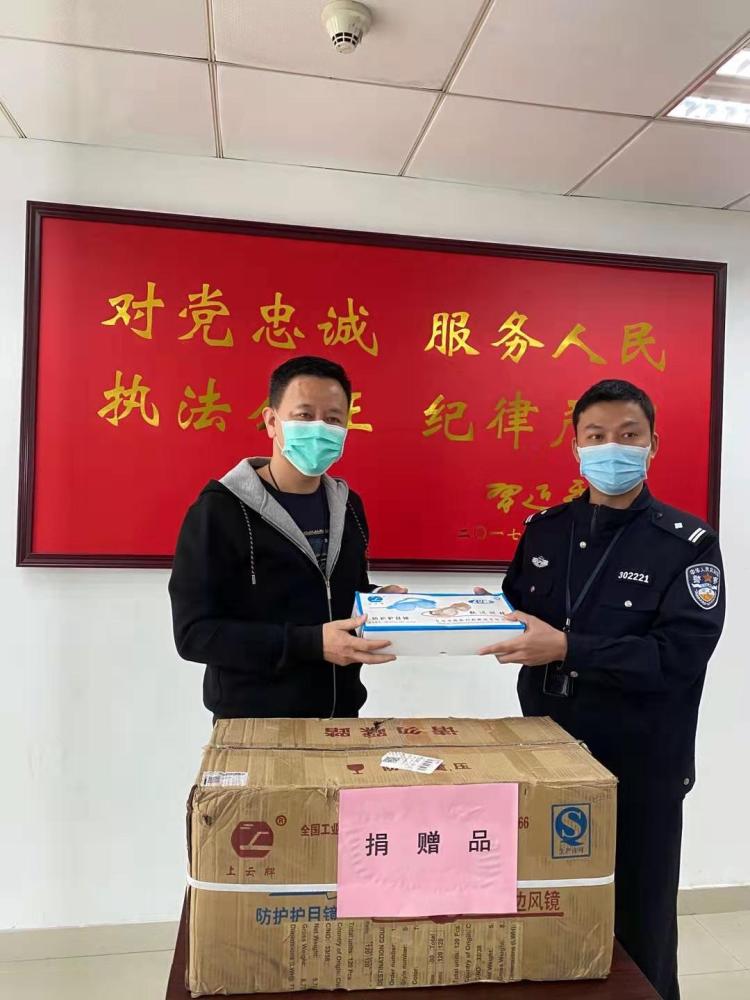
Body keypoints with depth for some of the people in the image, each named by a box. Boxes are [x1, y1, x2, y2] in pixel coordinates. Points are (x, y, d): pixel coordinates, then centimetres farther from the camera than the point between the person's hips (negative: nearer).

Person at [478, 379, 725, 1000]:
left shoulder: (688, 544, -10)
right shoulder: (545, 529, 4)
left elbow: (678, 656, -21)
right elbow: (520, 615, 11)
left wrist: (567, 649, -28)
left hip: (640, 770, -4)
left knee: (636, 930, 15)